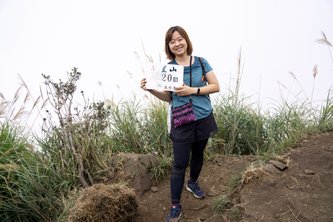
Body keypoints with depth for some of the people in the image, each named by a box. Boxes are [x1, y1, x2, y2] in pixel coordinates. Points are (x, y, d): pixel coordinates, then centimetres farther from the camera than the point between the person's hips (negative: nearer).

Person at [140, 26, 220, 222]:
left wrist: (193, 90, -19)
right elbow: (168, 97, 2)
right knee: (179, 164, -1)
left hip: (203, 119, 2)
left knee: (198, 155, 21)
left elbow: (216, 86, -5)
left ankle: (193, 183, 49)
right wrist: (151, 90, -16)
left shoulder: (201, 62, -4)